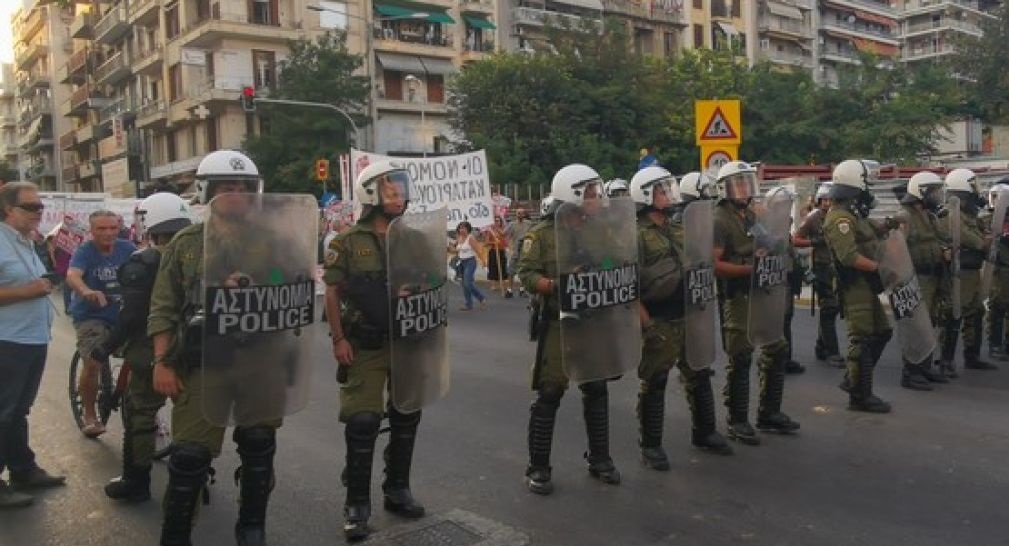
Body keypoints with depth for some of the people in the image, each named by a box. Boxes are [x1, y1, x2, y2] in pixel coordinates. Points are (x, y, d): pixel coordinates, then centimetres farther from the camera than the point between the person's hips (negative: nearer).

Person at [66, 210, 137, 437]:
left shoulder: (127, 248, -1)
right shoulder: (84, 251, -12)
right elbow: (72, 276, -30)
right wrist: (86, 291, -52)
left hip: (122, 314, 4)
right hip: (91, 316, -3)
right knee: (92, 364, -14)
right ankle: (89, 416, 4)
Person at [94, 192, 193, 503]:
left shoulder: (141, 265, -13)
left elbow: (132, 317, -17)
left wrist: (106, 348, -5)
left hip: (152, 354, -5)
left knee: (140, 414, 9)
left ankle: (135, 483, 18)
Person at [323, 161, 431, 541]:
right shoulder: (348, 242, -5)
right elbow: (332, 292, -5)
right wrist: (338, 339, -12)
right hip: (364, 347, -4)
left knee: (407, 418, 12)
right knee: (363, 422, -4)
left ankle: (397, 490, 28)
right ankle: (357, 504, 9)